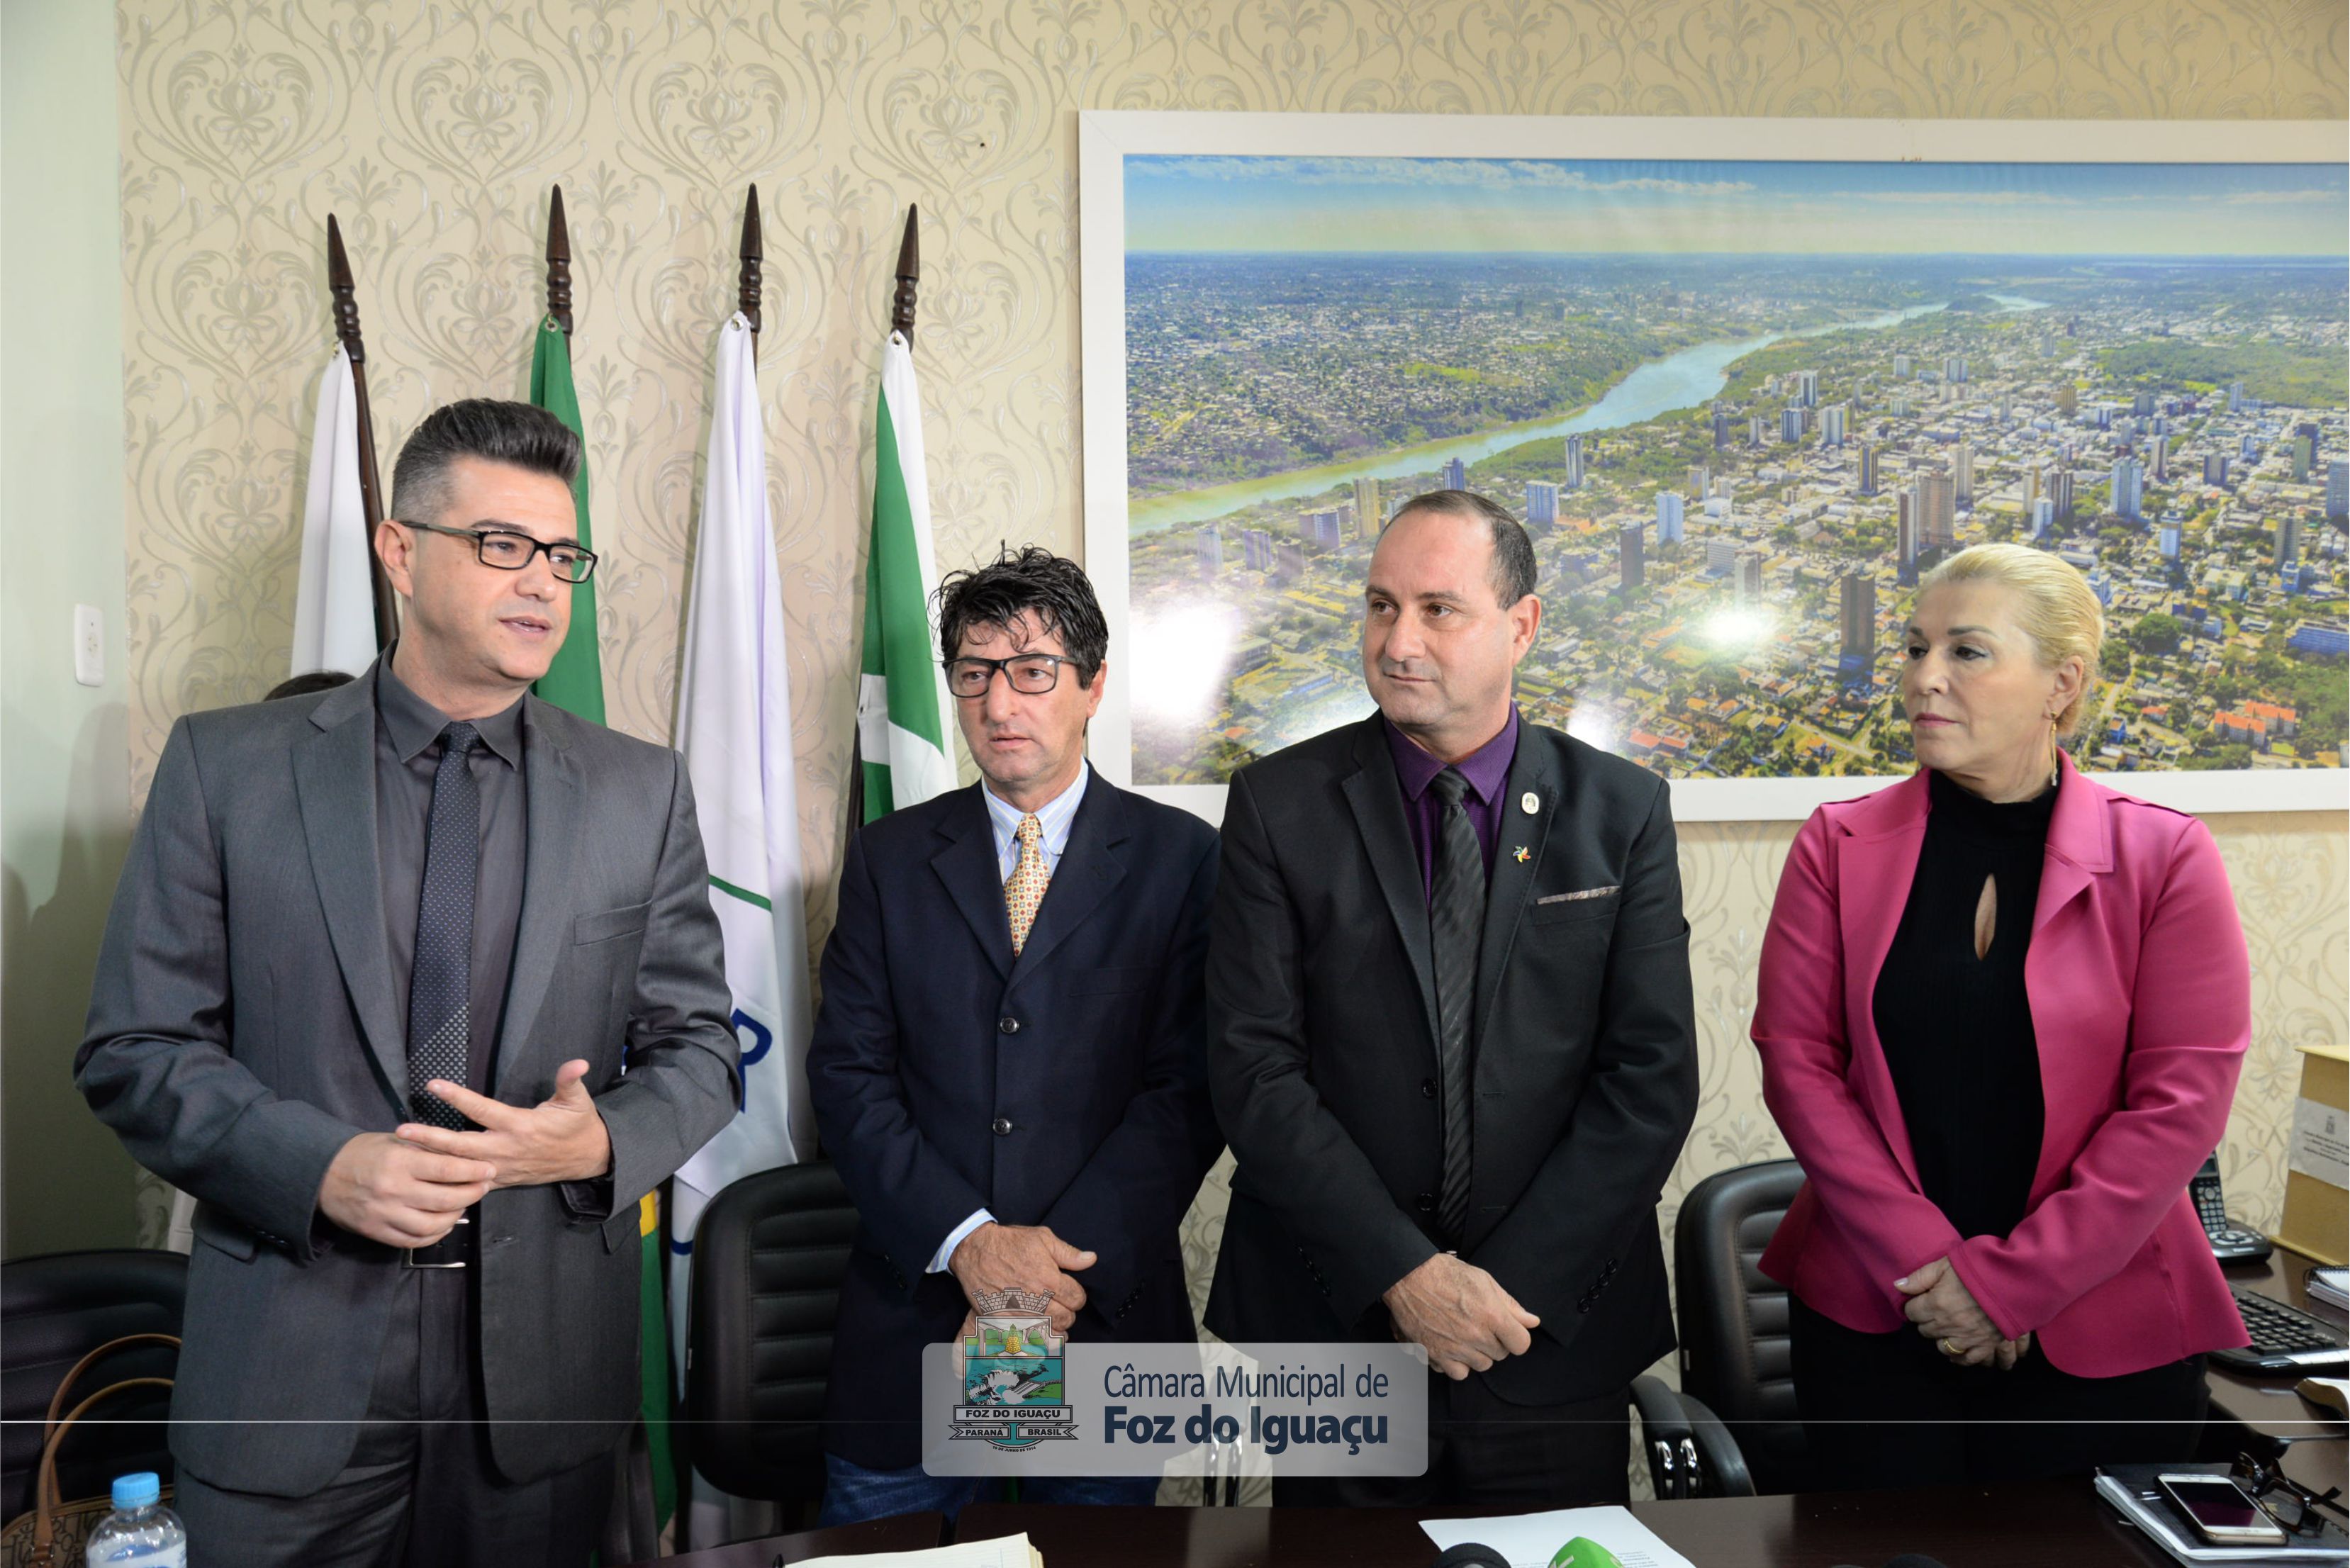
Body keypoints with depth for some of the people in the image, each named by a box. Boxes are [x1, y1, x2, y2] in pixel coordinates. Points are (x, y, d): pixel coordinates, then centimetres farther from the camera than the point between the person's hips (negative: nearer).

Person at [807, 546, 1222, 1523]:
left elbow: (1190, 1085, -7)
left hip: (1104, 1316, -1)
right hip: (910, 1322, 1)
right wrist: (967, 1239, -14)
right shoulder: (889, 858, 6)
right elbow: (848, 1074, -1)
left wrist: (1064, 1268, -15)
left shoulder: (1180, 859, 0)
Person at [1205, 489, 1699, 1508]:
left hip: (1556, 1335, 1)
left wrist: (1513, 1286, -12)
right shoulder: (1278, 805, -4)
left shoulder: (1621, 811, -1)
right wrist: (1404, 1274, -15)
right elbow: (1253, 1068, -9)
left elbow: (1652, 1077, -5)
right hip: (1333, 1326, 0)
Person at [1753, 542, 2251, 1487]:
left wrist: (2008, 1278, -13)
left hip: (2102, 1336, -1)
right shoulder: (1839, 846, 0)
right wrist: (1924, 1262, -13)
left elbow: (2181, 1097, -8)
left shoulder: (2163, 856, -4)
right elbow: (1795, 1056, -4)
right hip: (1871, 1319, 1)